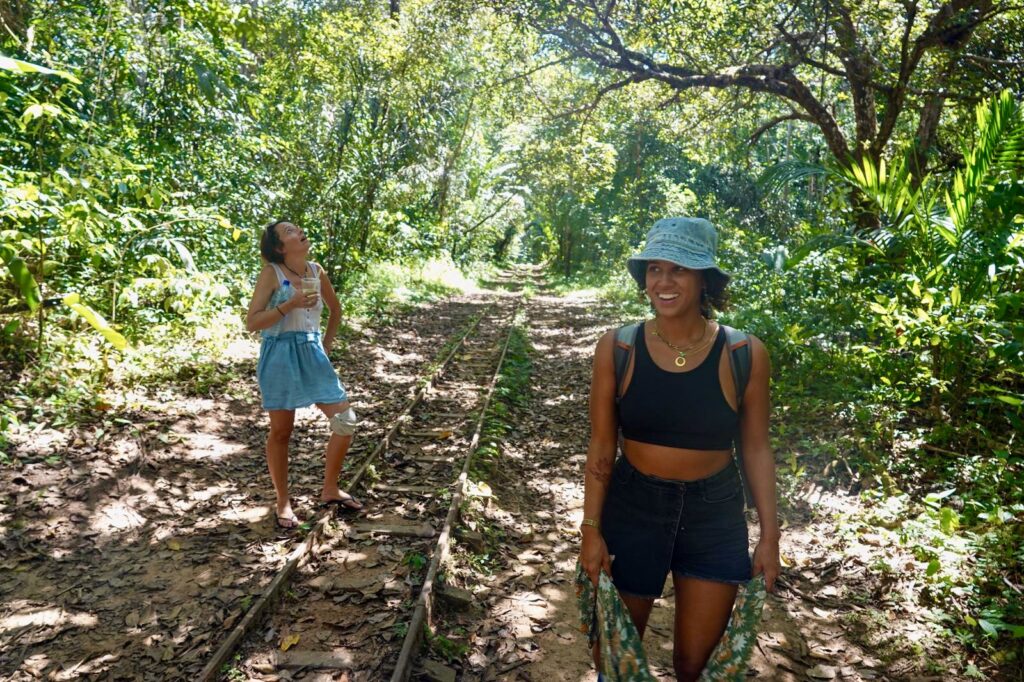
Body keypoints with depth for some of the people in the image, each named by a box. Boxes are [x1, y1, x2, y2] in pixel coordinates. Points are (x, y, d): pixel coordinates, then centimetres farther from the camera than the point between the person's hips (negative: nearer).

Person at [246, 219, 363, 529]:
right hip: (280, 357, -5)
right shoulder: (271, 274, -9)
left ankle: (330, 491, 18)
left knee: (346, 420, 0)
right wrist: (290, 304, -22)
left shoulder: (317, 271, 6)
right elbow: (252, 322, -13)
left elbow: (336, 309, 22)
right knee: (281, 431, 6)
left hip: (313, 354, 5)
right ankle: (283, 502, 22)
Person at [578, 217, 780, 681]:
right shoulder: (617, 348, -12)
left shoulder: (744, 355, -11)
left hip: (715, 516, 0)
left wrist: (769, 535, -1)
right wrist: (591, 529, -5)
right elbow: (602, 445, -5)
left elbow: (756, 448, -2)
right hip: (632, 510, 0)